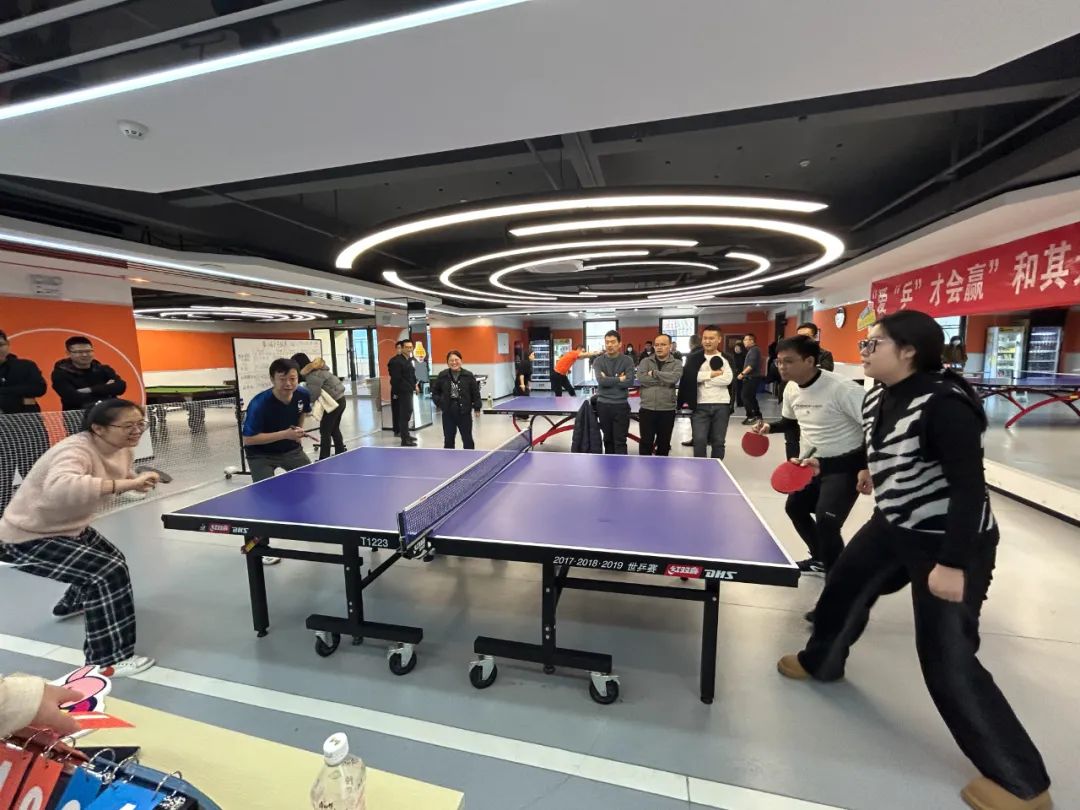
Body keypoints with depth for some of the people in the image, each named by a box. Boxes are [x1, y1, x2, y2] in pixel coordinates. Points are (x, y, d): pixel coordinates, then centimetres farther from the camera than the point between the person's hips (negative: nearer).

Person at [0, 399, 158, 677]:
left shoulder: (122, 449, -7)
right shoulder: (75, 450, -34)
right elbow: (58, 489, -55)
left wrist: (137, 481, -3)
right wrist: (125, 484, -57)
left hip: (69, 528, 9)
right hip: (28, 538, -9)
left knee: (112, 559, 25)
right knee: (109, 573, -21)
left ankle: (71, 604, 56)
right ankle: (108, 662, -10)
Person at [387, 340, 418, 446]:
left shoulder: (409, 360, 14)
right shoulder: (397, 361, -15)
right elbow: (395, 379, -18)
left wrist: (415, 385, 10)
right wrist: (396, 393, -19)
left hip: (409, 391, 9)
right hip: (402, 392, -9)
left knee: (407, 414, 17)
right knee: (404, 415, -7)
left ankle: (406, 435, 30)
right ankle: (404, 440, -2)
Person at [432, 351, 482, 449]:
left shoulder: (469, 375, -5)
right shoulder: (442, 375, 0)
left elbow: (475, 393, -2)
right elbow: (434, 391, 12)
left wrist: (477, 407, -5)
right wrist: (439, 402, -1)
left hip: (464, 412, -2)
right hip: (448, 413, 2)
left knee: (467, 439, 8)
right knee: (448, 439, 13)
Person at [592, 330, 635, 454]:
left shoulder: (627, 360, -1)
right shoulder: (598, 361, 1)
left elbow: (629, 382, -14)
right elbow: (601, 380, -15)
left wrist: (609, 380, -11)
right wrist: (619, 379, -11)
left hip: (621, 405, -2)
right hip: (603, 405, 2)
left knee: (620, 442, -1)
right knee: (608, 439, 15)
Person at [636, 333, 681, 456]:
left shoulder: (676, 364, 4)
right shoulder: (645, 361, 5)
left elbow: (674, 378, -19)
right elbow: (641, 378, -14)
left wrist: (654, 373, -12)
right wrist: (664, 380, -13)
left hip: (667, 410, 1)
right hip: (647, 409, 0)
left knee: (664, 442, 12)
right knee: (646, 441, 4)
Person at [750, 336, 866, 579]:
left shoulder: (842, 388, -27)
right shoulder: (790, 389, -1)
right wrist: (770, 427, -3)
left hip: (847, 464, -8)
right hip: (813, 462, 9)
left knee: (826, 522, -16)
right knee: (794, 507, 17)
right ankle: (821, 559, 40)